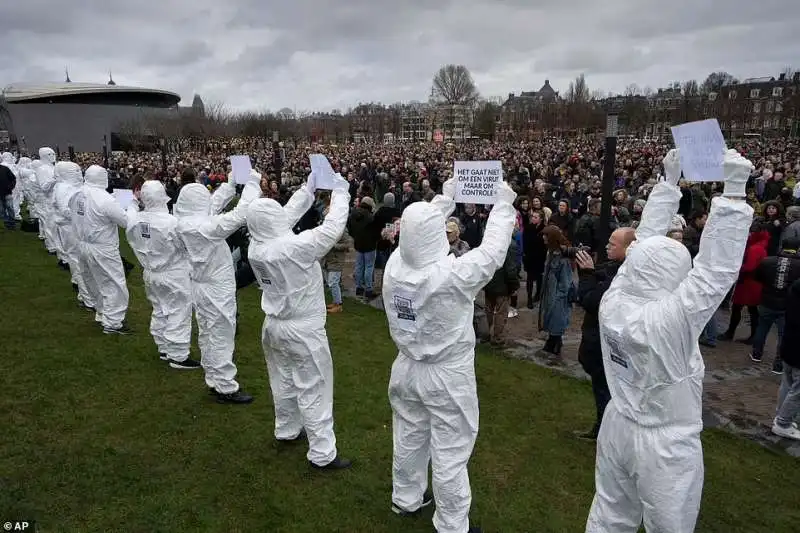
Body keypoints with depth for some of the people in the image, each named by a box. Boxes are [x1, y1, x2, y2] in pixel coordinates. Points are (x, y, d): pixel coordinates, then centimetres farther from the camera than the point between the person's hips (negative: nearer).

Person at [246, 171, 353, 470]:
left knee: (284, 381, 24)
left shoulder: (256, 247, -5)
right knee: (314, 389, 2)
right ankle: (322, 454, 10)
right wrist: (340, 193, -10)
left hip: (274, 325, 8)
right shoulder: (293, 247, -28)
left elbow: (287, 216, 7)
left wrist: (308, 189, 9)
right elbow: (332, 229, -23)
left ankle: (287, 430, 42)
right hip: (303, 330, -8)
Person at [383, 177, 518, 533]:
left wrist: (445, 198, 13)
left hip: (407, 369, 6)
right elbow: (492, 250, -15)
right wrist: (504, 205, -2)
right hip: (446, 376, -6)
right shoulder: (452, 275, -29)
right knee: (450, 453, 9)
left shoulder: (394, 266, -12)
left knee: (409, 439, 24)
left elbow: (418, 230, 6)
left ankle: (406, 498, 45)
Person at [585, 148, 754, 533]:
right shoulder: (667, 321, -31)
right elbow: (717, 270, -30)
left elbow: (646, 243, -6)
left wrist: (670, 181, -2)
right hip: (664, 445, -6)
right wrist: (734, 189, -31)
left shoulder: (613, 302, -14)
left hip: (618, 428, 6)